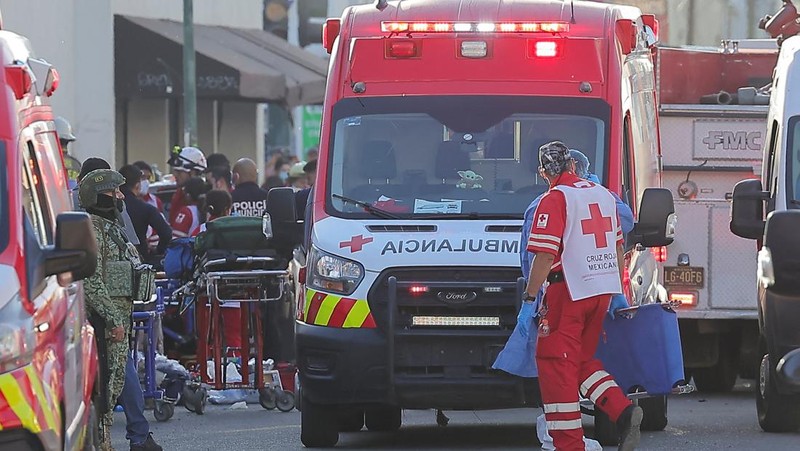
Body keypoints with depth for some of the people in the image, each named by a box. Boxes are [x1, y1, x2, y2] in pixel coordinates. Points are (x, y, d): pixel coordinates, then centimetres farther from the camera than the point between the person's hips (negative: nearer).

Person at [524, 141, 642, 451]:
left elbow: (545, 255, -16)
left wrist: (530, 296, -8)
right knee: (583, 360, 20)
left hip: (569, 291, -7)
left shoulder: (555, 200, -10)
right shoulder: (604, 195, 12)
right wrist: (618, 292, 26)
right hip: (603, 290, 7)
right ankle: (623, 411, 1)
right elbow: (617, 248, 19)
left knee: (556, 365, -1)